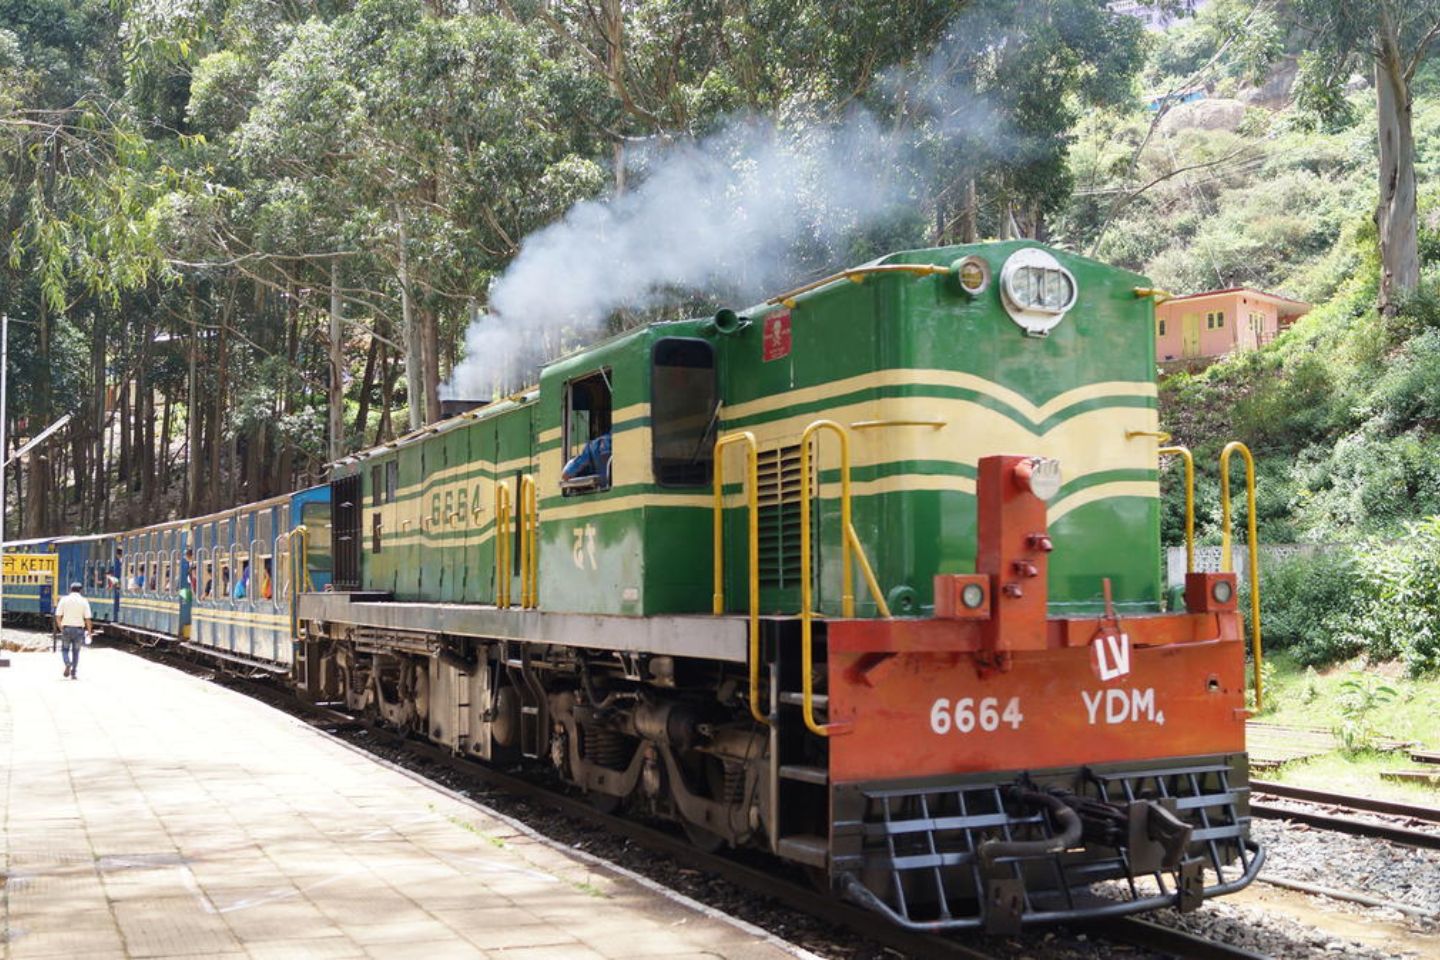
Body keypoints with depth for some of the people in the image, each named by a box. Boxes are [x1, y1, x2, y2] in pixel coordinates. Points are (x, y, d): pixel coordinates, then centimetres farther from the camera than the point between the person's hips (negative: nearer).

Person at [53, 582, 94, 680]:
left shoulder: (64, 599, 0)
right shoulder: (84, 601, -1)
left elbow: (58, 616, -2)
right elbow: (88, 618, -6)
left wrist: (60, 628, 11)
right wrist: (89, 632, 3)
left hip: (66, 628, 0)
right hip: (79, 629, 0)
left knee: (65, 649, 15)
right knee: (76, 651, 13)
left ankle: (68, 663, -14)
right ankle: (73, 673, 10)